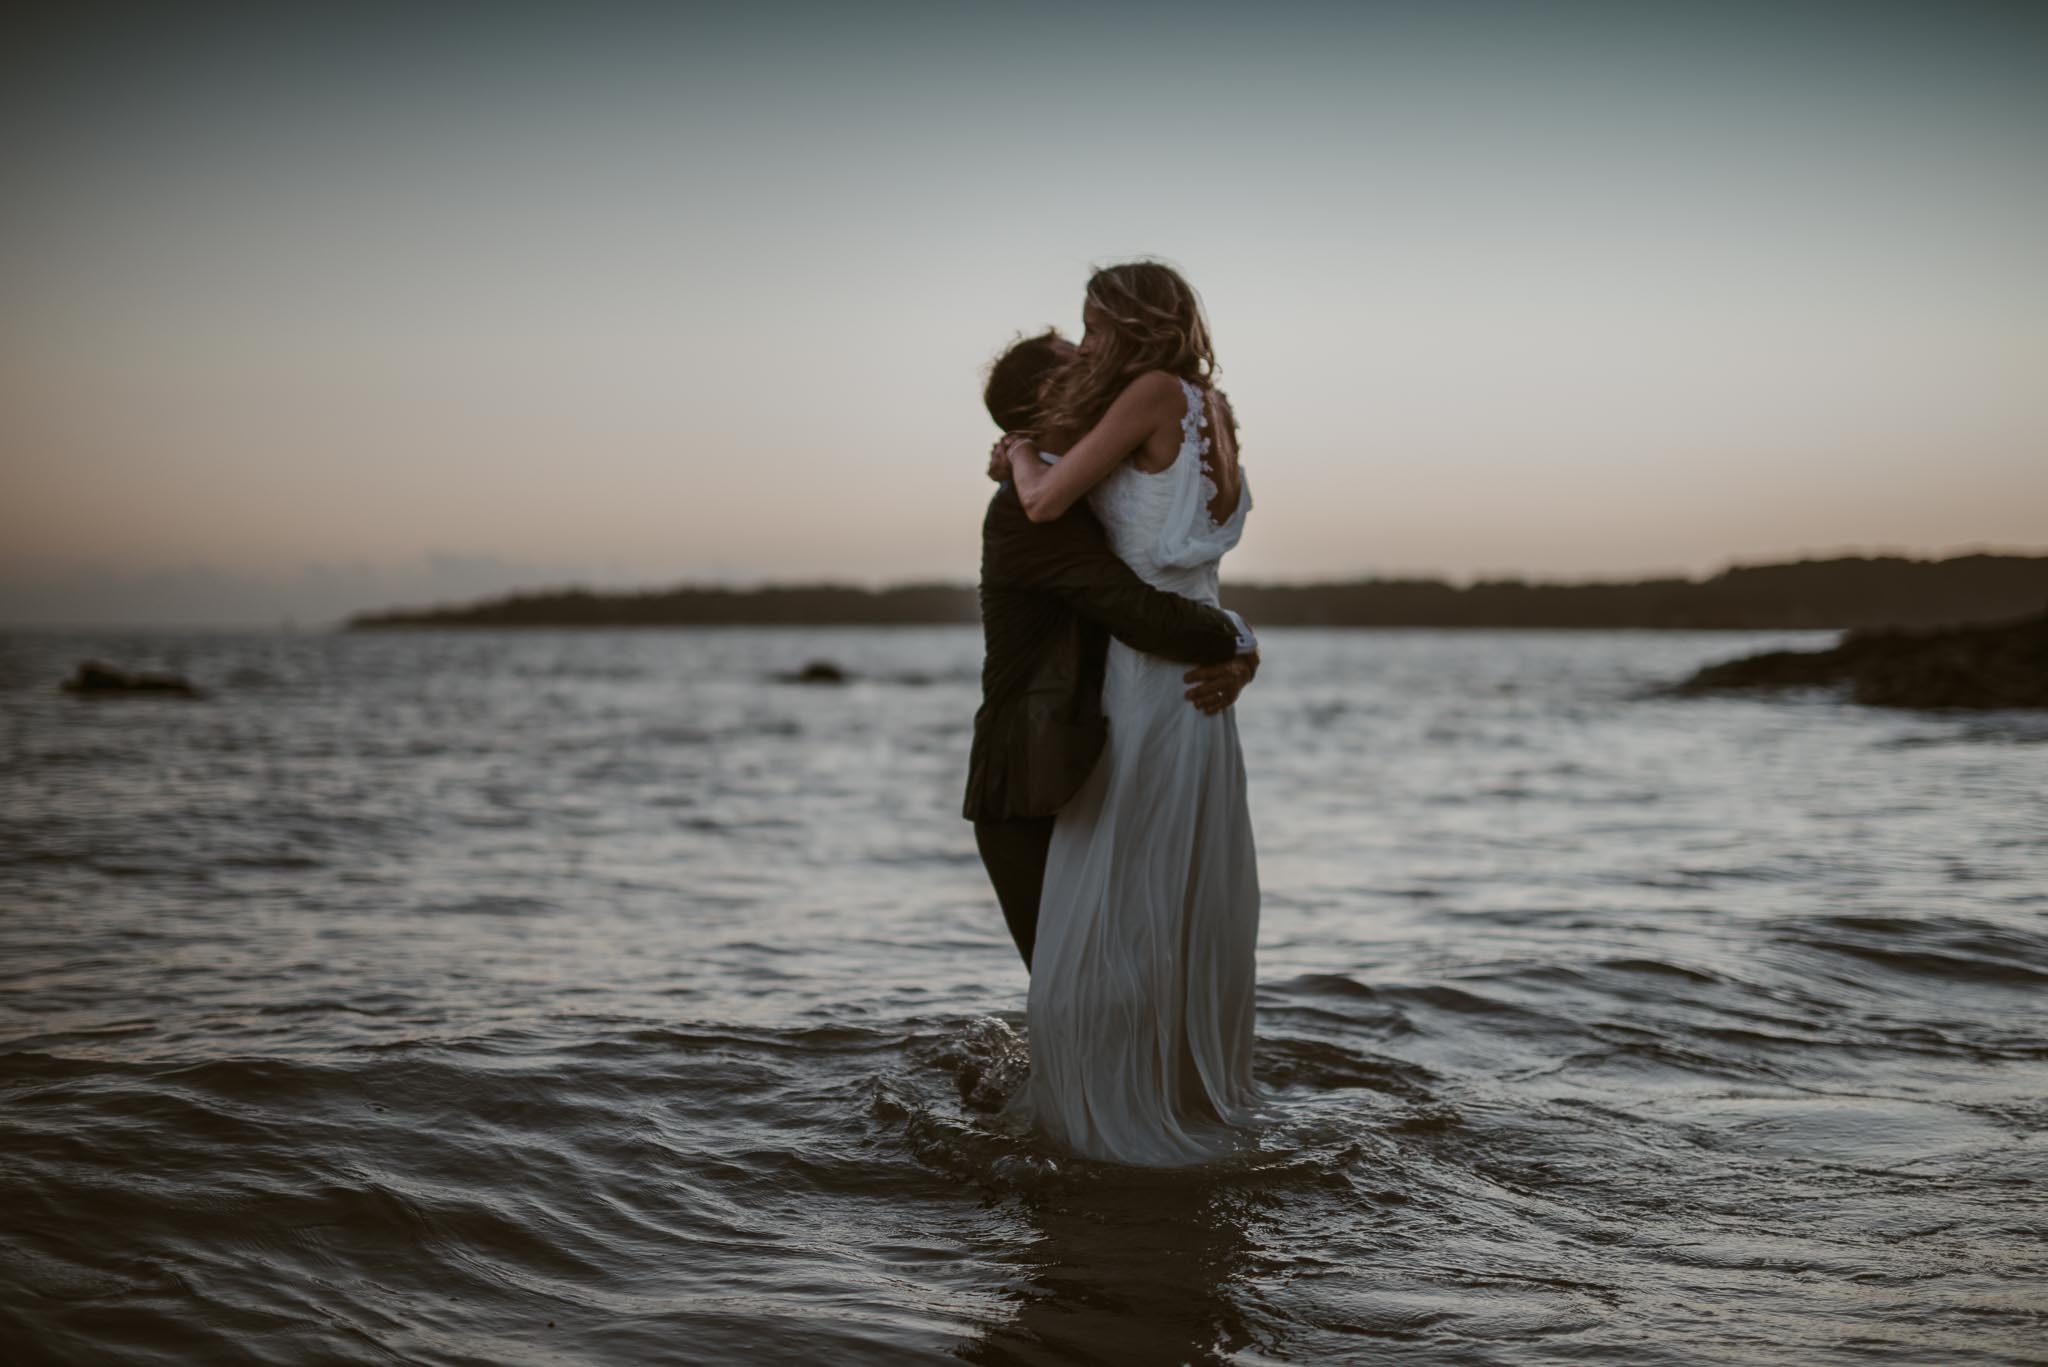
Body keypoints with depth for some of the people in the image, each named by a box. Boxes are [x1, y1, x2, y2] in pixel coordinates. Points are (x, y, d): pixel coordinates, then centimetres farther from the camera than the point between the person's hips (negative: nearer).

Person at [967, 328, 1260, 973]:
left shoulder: (1097, 510, 17)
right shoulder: (1032, 510, -14)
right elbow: (1147, 618, -26)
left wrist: (1237, 660, -11)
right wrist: (1235, 635, -7)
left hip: (1084, 791, 9)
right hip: (1033, 804, -9)